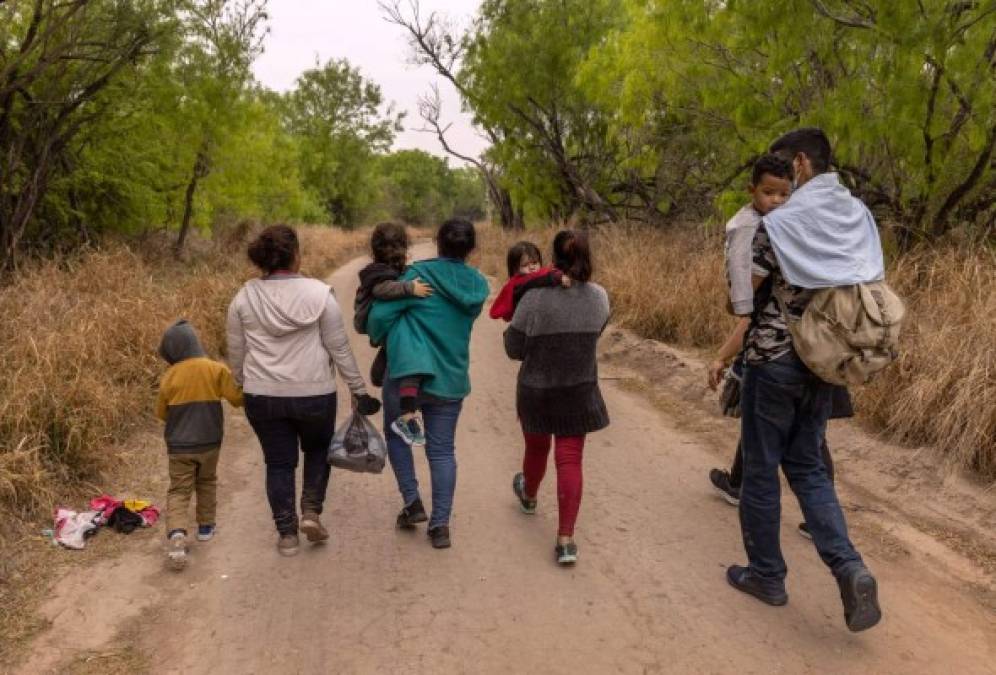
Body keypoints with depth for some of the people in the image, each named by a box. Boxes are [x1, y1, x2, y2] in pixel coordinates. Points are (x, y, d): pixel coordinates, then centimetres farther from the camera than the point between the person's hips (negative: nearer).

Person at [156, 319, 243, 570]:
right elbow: (237, 398, -9)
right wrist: (244, 387, 11)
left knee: (178, 491, 3)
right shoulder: (217, 370, -10)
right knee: (207, 483, 23)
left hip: (179, 446, -1)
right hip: (209, 443, 1)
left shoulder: (169, 377, -7)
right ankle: (206, 526, 32)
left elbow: (161, 413, 3)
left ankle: (176, 533, -18)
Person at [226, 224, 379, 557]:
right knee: (318, 449, 24)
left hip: (263, 396, 2)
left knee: (279, 463, 14)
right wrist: (358, 388, 3)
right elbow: (339, 348, -6)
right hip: (314, 394, -1)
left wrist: (241, 386, 22)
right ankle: (311, 511, 11)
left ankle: (287, 534, 18)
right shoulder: (318, 293, -10)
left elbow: (236, 354, 5)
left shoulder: (244, 298, -2)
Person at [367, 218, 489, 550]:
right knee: (442, 450, 11)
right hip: (451, 380, 3)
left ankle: (412, 502, 14)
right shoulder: (478, 285, 3)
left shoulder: (420, 274, -11)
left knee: (396, 434, 21)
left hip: (407, 372, -3)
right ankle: (440, 524, 10)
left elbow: (379, 315, -13)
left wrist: (383, 339, 9)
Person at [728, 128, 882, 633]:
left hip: (774, 359, -6)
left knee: (761, 468, 9)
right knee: (807, 466, 17)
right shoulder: (860, 215, 5)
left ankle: (766, 574, 21)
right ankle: (850, 569, 1)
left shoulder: (780, 222, -15)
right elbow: (872, 288, 12)